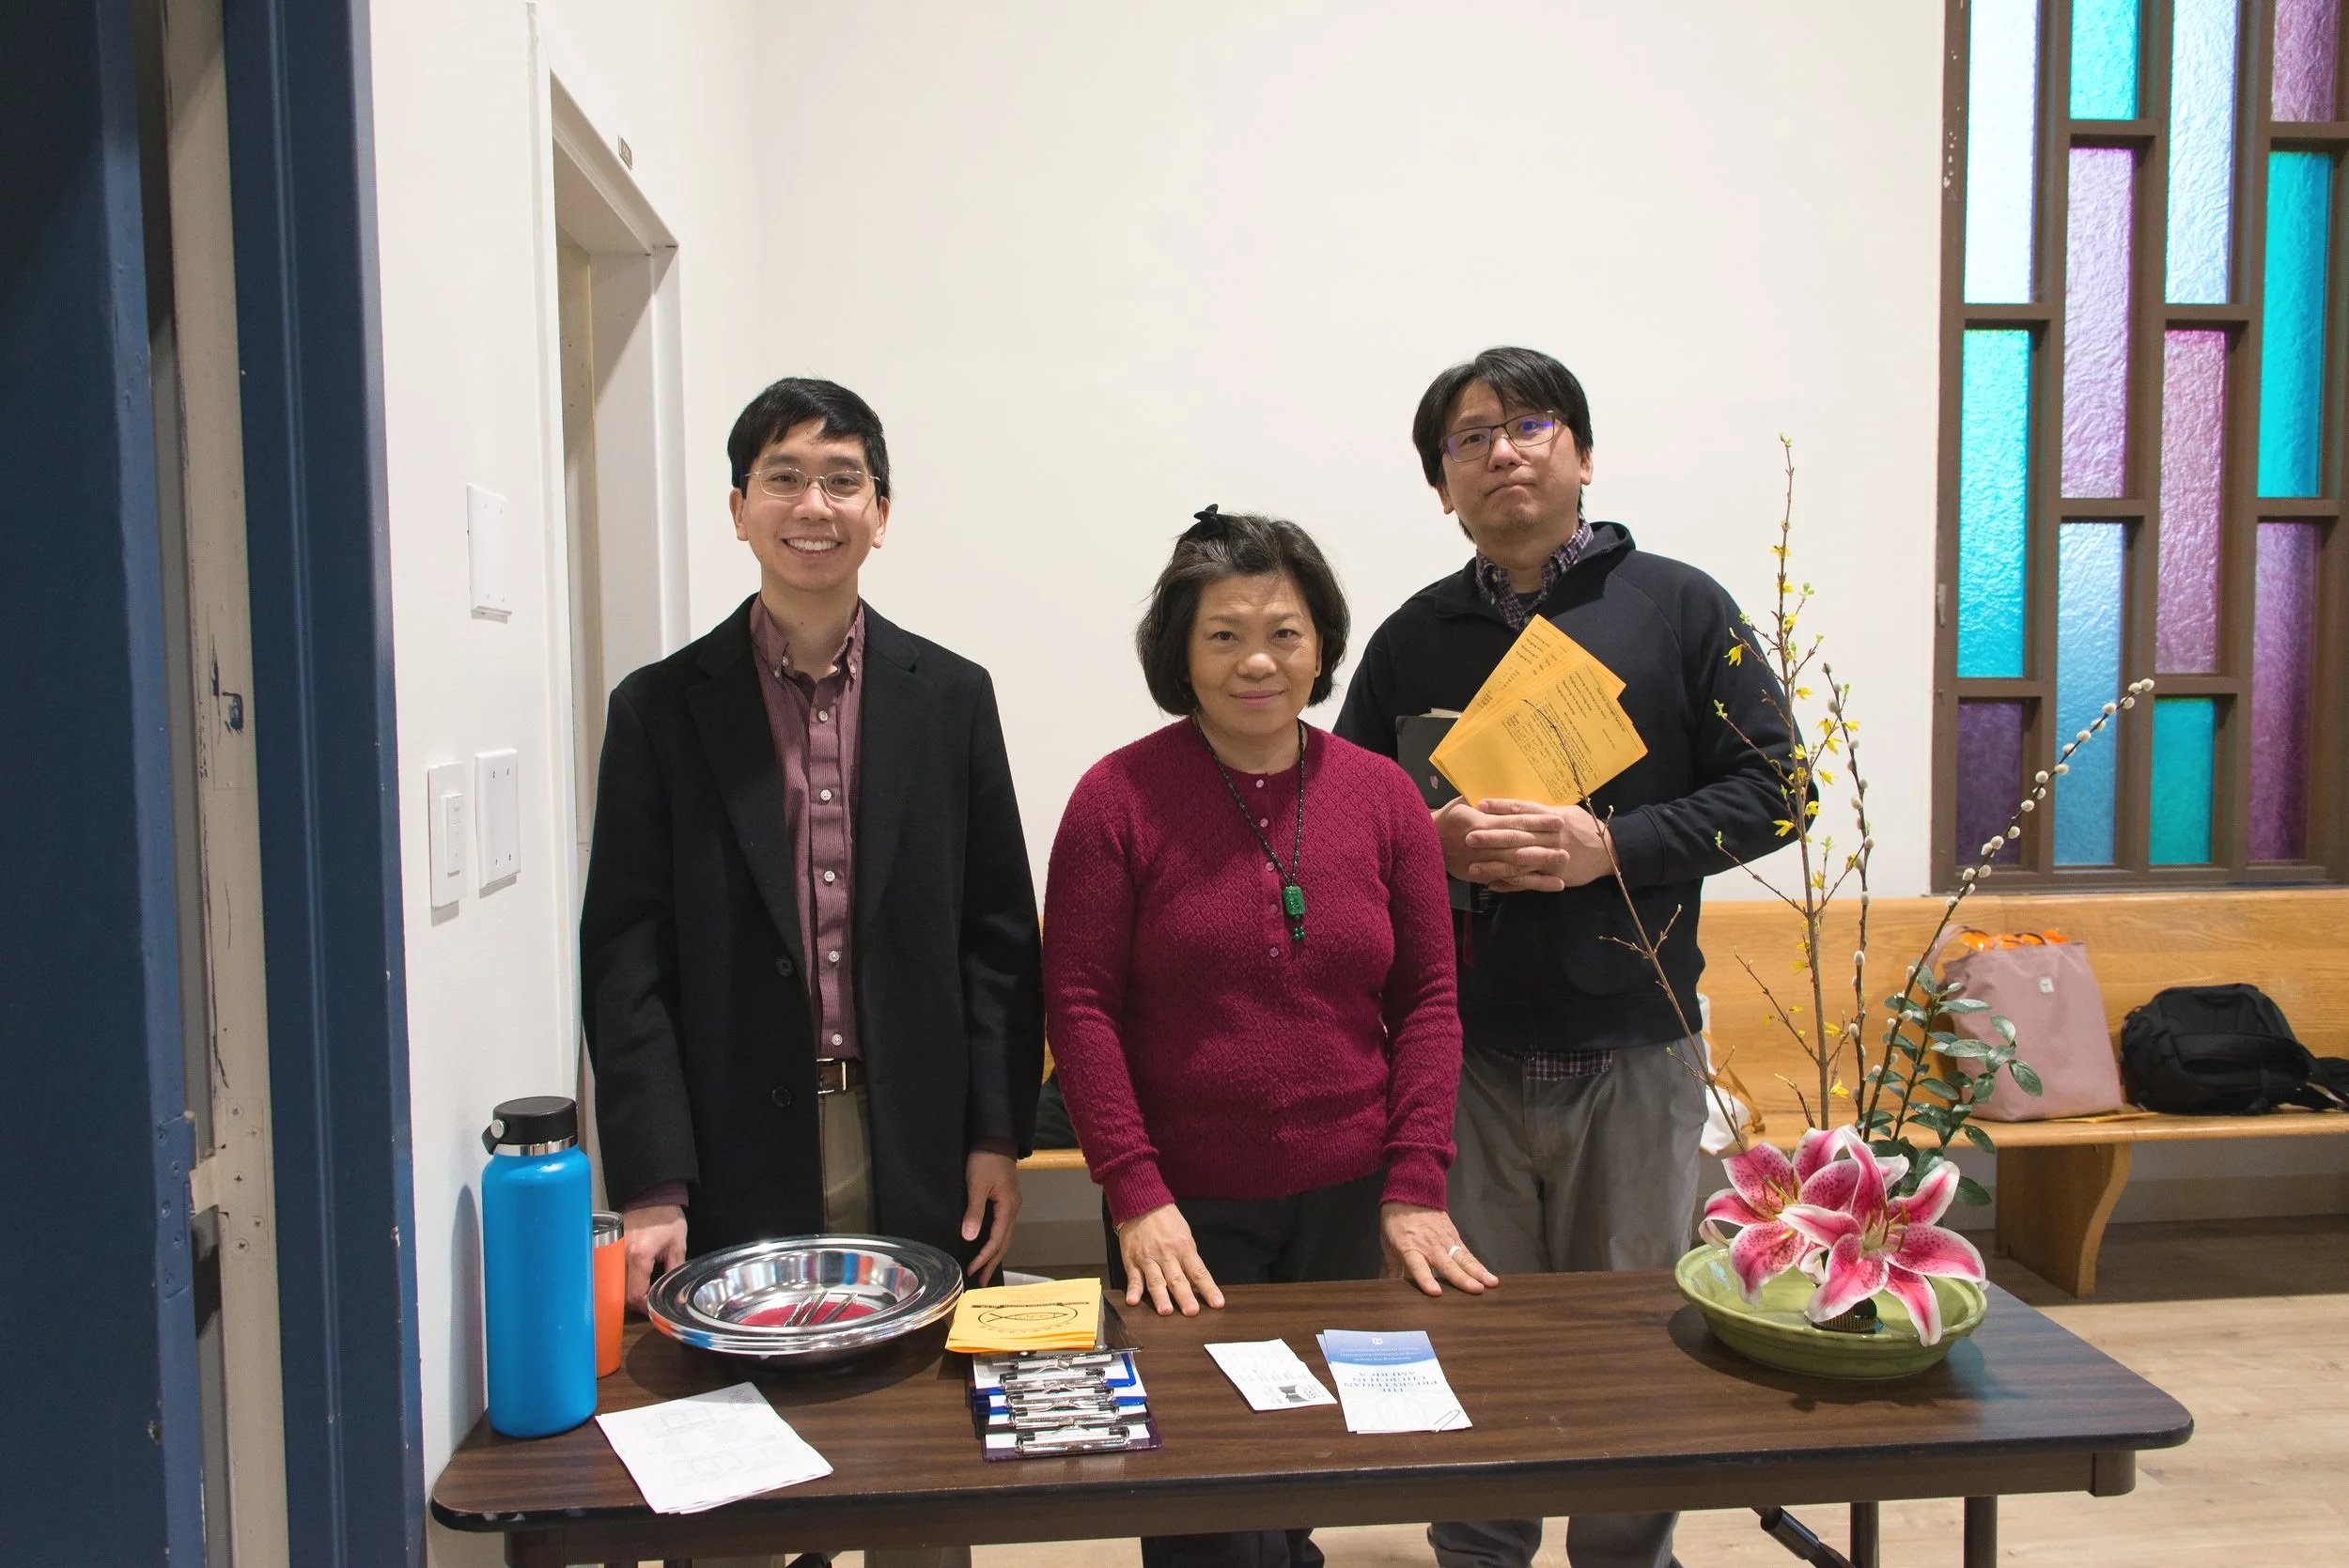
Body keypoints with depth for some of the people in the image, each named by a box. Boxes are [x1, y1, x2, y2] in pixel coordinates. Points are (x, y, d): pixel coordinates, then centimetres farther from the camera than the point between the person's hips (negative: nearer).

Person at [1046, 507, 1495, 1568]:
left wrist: (1415, 1189, -4)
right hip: (1185, 1209, -2)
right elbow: (1078, 1003, -9)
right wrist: (1135, 1196, -13)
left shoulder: (1383, 794, 0)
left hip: (1345, 1200, 3)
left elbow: (1426, 997, 2)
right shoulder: (1119, 795, -8)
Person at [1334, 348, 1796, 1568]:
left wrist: (1612, 847, -14)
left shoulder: (1678, 607, 3)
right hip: (1460, 1047, 1)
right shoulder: (1413, 638, 8)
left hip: (1633, 1047, -1)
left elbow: (1768, 788, 0)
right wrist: (1434, 840, -11)